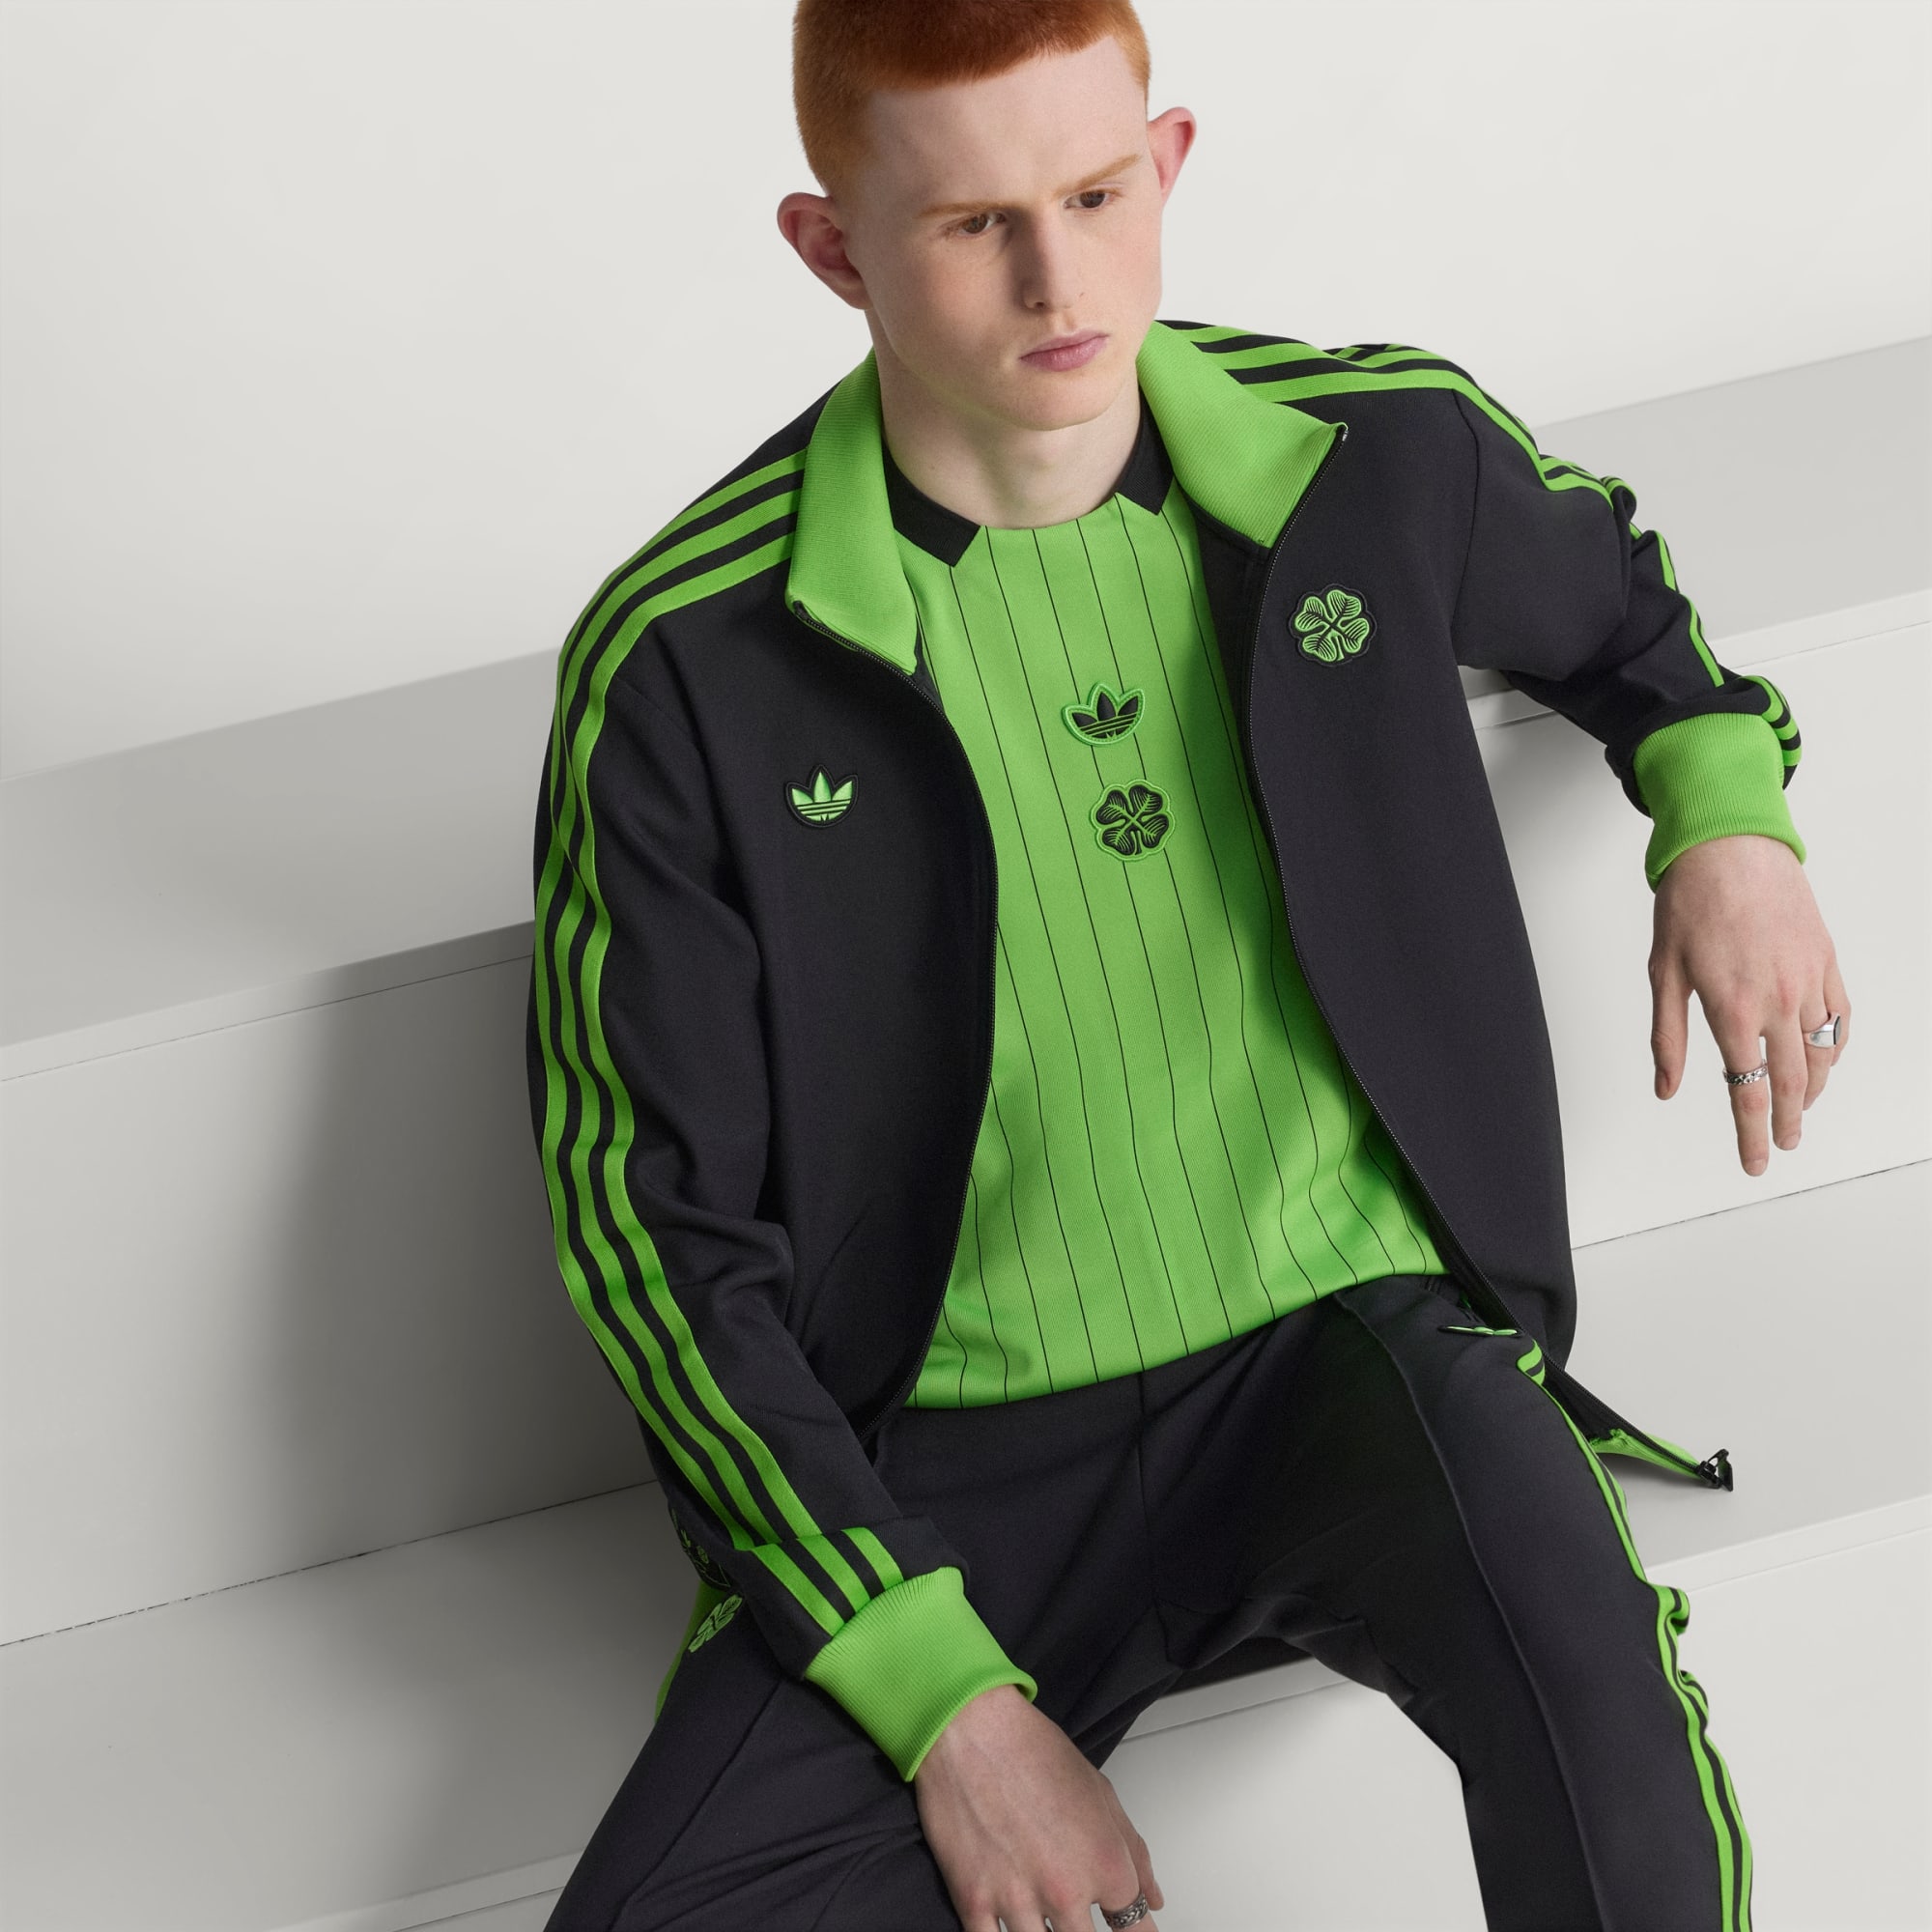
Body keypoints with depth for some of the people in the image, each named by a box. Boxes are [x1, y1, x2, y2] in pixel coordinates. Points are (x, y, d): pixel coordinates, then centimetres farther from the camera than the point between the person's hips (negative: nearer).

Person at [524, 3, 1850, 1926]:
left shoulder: (1382, 455, 1)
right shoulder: (683, 668, -9)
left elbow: (1616, 596, 26)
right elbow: (654, 1226, -6)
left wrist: (1728, 812, 4)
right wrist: (952, 1706, -11)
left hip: (1348, 1339, 1)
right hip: (954, 1472, 0)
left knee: (1577, 1659, -33)